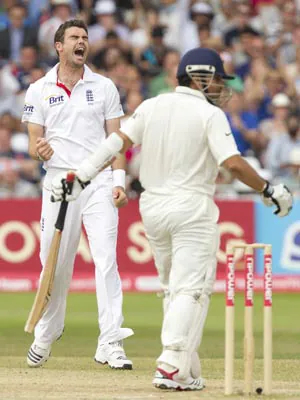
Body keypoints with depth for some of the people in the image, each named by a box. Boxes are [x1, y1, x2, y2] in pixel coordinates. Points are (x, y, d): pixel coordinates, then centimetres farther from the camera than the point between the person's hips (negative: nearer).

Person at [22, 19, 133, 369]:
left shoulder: (104, 87, 9)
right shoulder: (39, 90, 7)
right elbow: (33, 145, 6)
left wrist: (119, 181, -4)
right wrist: (40, 150, -19)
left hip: (99, 183, 0)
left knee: (106, 259, -13)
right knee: (55, 264, 4)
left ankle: (110, 344, -17)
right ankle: (46, 336, 25)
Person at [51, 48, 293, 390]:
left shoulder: (151, 106, 6)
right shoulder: (210, 114, -9)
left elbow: (118, 141, 0)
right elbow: (233, 164, -17)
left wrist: (82, 174, 0)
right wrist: (268, 191, -6)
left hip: (152, 207, 6)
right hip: (192, 208, -6)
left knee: (173, 288, 16)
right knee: (191, 289, -5)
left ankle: (186, 369, 16)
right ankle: (172, 366, -19)